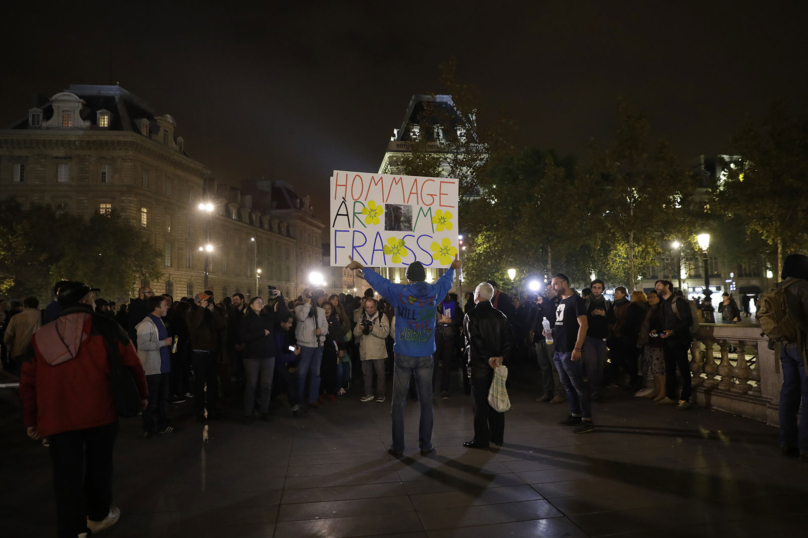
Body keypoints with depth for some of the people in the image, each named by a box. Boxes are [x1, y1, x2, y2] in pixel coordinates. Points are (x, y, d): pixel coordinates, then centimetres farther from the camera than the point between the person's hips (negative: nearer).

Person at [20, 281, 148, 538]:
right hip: (99, 411, -2)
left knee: (67, 473, 9)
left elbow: (28, 381, 13)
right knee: (98, 464, 16)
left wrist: (31, 419, 21)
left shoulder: (40, 336, 11)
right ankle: (98, 515, 33)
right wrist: (142, 393, 11)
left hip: (57, 417, 3)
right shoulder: (103, 327, -2)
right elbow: (131, 362, -3)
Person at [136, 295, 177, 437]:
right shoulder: (146, 324, -17)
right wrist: (164, 342, -21)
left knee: (163, 398, 16)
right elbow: (142, 344, -27)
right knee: (151, 400, 2)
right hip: (152, 368, -9)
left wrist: (168, 342, 6)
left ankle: (163, 425, 26)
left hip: (163, 366, 9)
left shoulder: (160, 321, 12)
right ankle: (148, 429, 14)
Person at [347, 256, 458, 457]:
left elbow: (378, 281, 6)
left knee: (398, 403, 7)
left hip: (403, 357, -1)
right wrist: (453, 267, 43)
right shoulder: (434, 292, 0)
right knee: (426, 402, 10)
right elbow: (446, 280, 21)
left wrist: (360, 267, 22)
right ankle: (425, 445, 16)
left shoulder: (399, 292, -7)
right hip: (425, 357, 2)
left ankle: (397, 447, 13)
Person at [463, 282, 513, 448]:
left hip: (479, 366, -5)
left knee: (480, 403, 2)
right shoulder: (500, 316, 5)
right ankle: (497, 436, 22)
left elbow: (476, 341, -21)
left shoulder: (471, 316, -11)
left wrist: (489, 359, -17)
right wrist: (501, 357, -9)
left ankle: (481, 439, 8)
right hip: (497, 365, 5)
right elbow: (509, 339, -2)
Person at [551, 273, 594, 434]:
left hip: (570, 351, -9)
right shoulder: (560, 302, 16)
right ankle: (576, 415, 24)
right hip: (559, 350, 9)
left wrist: (577, 348, -22)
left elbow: (583, 325, -16)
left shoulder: (576, 300, -9)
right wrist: (551, 332, 8)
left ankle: (587, 420, 1)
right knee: (567, 385, 14)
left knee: (578, 385, -5)